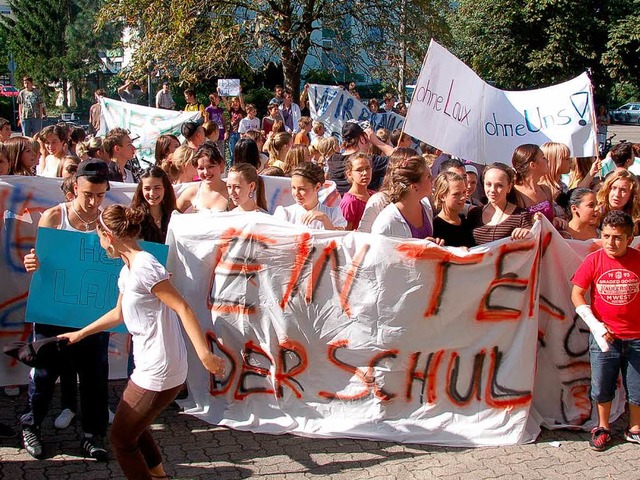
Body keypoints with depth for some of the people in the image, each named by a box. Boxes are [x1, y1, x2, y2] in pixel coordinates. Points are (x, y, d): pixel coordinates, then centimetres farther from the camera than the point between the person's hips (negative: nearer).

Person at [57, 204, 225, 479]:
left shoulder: (144, 266, -18)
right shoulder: (127, 270, 12)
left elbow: (182, 308, -23)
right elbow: (119, 313, 27)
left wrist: (204, 354, -30)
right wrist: (81, 334, 36)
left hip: (158, 373, -10)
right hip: (150, 366, 10)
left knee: (121, 439, 6)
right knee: (133, 425, 28)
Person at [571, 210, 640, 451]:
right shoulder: (594, 260, -9)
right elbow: (577, 294, -5)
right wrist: (595, 325, -12)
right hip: (603, 336, 0)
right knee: (602, 387, 11)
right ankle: (602, 428, 32)